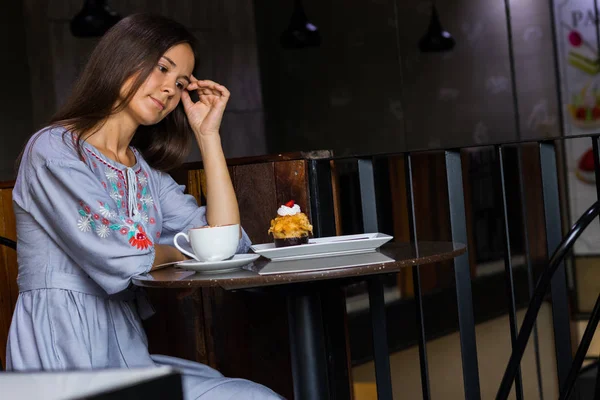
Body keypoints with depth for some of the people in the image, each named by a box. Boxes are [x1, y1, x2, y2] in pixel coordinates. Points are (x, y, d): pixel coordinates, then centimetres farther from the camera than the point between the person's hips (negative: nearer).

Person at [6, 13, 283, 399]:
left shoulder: (147, 174, 15)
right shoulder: (53, 150, -8)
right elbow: (120, 259, -18)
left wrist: (208, 134, 6)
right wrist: (179, 252, 3)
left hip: (127, 351, 7)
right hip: (65, 358, -7)